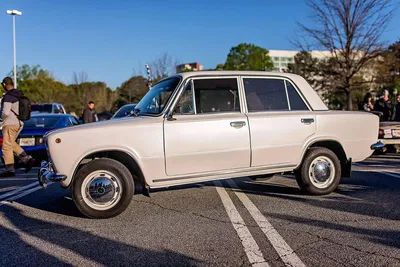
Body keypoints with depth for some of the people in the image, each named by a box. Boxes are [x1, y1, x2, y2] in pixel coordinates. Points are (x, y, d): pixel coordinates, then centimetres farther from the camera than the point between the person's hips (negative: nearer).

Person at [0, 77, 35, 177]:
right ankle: (27, 159, 9)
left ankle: (9, 169, 1)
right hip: (19, 123, 9)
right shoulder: (20, 95, 11)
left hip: (10, 123, -9)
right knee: (12, 144, 20)